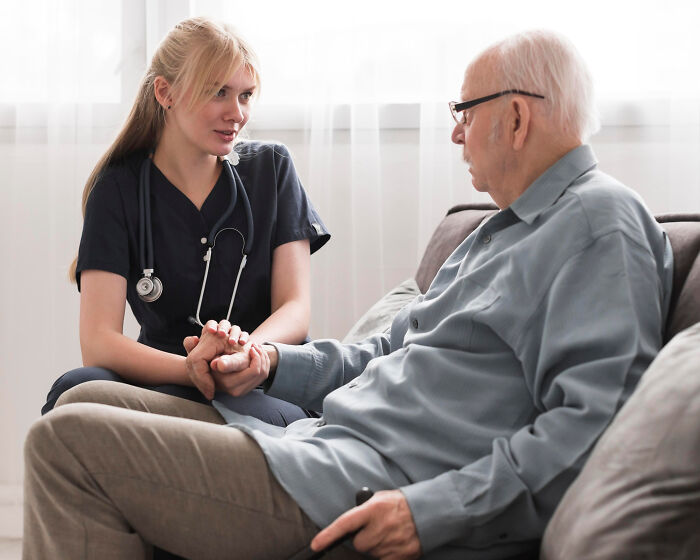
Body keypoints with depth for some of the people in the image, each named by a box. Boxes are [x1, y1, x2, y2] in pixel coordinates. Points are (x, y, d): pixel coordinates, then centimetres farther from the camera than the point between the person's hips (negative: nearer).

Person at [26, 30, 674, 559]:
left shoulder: (602, 220, -9)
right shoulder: (505, 228, 25)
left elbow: (592, 420, -23)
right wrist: (271, 363, 13)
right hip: (329, 439, 11)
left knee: (68, 441, -15)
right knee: (85, 402, 12)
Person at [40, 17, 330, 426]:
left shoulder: (270, 168, 7)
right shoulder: (119, 188, 2)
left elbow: (296, 309, -1)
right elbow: (98, 342, -10)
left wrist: (247, 351, -26)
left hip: (271, 388, 0)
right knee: (78, 388, -33)